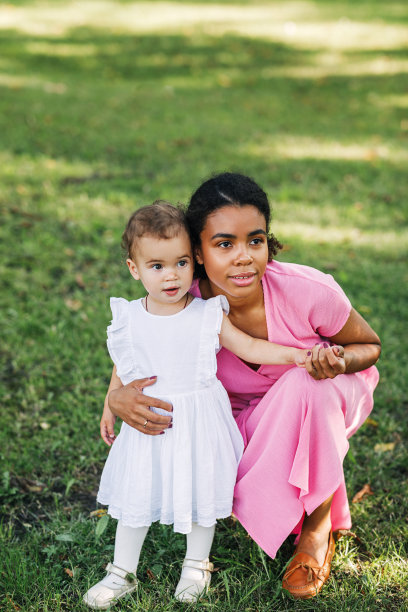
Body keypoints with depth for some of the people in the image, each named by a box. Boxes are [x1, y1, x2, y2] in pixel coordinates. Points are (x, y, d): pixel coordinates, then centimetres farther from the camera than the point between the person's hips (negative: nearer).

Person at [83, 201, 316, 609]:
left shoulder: (208, 316, -9)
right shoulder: (129, 319, -5)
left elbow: (250, 348, -7)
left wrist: (297, 354, -17)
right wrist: (110, 407, 17)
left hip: (198, 425, -1)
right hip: (145, 423, 1)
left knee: (201, 493, 10)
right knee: (135, 496, 9)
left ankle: (196, 565, 34)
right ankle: (122, 573, 26)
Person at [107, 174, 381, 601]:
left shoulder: (309, 291, -32)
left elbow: (370, 346, -12)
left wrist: (339, 362, -36)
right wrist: (117, 397, -32)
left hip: (325, 394, -2)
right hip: (251, 415, 2)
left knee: (304, 382, -36)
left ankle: (319, 527, -13)